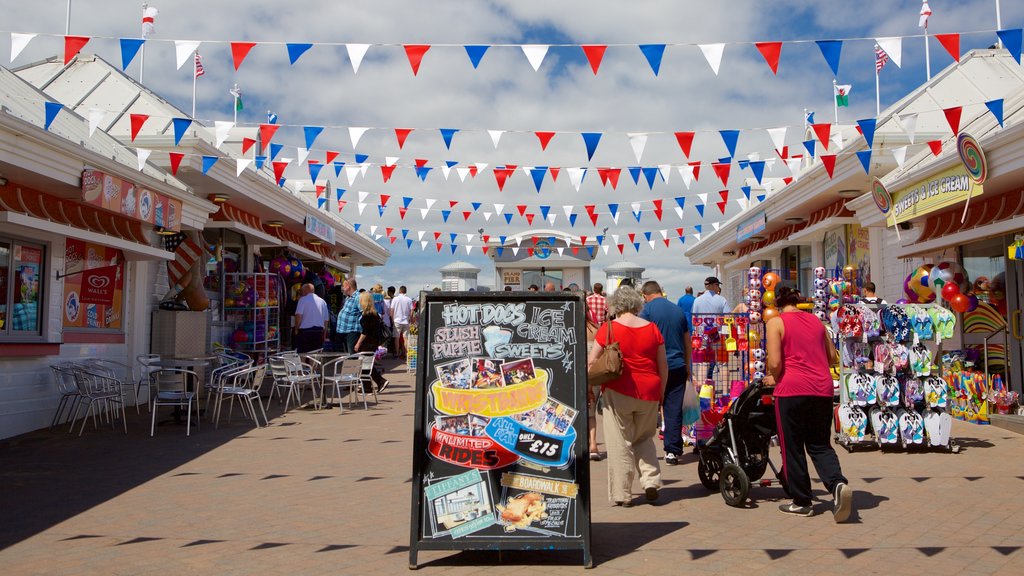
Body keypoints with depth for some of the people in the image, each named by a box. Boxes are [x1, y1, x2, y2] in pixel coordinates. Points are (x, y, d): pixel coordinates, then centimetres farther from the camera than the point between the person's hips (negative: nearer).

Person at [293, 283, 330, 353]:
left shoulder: (303, 300, -2)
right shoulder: (322, 301, 12)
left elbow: (299, 316, -13)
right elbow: (326, 320, 14)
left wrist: (296, 329, 0)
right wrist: (324, 335, 21)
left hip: (305, 331, -4)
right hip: (319, 331, 5)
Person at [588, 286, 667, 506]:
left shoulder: (609, 328, -5)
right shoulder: (652, 329, 5)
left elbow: (591, 362, -5)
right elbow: (663, 365, 8)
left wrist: (588, 388, 6)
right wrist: (661, 392, 19)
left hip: (618, 392, -3)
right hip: (649, 392, 3)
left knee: (620, 444, 5)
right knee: (644, 439, 21)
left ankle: (622, 494, 9)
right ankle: (651, 480, 6)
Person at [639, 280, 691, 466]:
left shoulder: (647, 310, -5)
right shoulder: (678, 310, 11)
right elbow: (687, 341, 16)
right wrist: (686, 365, 24)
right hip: (678, 367, 4)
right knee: (674, 411, 5)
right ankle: (672, 451, 5)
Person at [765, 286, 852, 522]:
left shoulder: (776, 322, -2)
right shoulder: (816, 320, 14)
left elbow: (775, 363, -10)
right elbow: (833, 357, 19)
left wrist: (772, 378, 9)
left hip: (792, 389, -5)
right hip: (822, 389, 5)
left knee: (792, 447, 9)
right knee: (820, 444, 15)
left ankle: (801, 502, 16)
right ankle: (837, 483, -10)